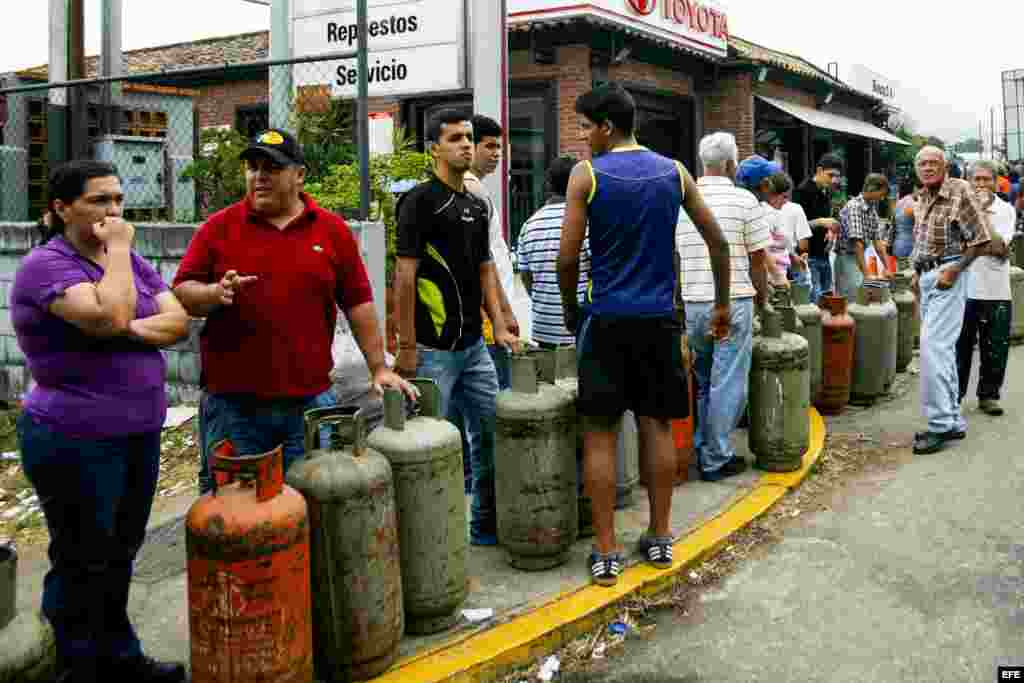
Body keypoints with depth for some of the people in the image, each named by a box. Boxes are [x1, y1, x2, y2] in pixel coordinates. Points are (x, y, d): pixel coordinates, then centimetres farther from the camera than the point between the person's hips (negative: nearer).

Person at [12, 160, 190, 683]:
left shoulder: (129, 260, 10)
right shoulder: (47, 265, -13)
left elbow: (179, 321, 0)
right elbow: (111, 316, -29)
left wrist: (128, 330, -17)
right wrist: (117, 250, -18)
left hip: (140, 435, 7)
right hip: (77, 443, -7)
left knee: (119, 556, 18)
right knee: (83, 563, 6)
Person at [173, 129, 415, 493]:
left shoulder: (332, 230, 5)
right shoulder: (218, 227, 3)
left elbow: (358, 303, 6)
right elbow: (182, 294, 3)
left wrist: (379, 368, 3)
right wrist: (215, 293, -19)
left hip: (311, 404, 1)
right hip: (231, 406, 0)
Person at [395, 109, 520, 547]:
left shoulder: (478, 205, 13)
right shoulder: (421, 200, -10)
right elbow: (405, 274, -13)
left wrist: (499, 326, 7)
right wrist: (407, 346, -15)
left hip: (474, 345, 8)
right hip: (433, 349, -7)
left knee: (491, 434, 11)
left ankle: (487, 525, 25)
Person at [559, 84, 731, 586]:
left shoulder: (586, 174, -6)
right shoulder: (674, 172, 6)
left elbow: (568, 257, -8)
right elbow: (717, 241, 9)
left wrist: (569, 306, 9)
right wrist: (722, 304, 19)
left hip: (606, 318, -4)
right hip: (659, 317, 4)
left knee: (600, 433, 3)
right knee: (657, 426, 13)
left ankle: (606, 553, 7)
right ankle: (660, 539, 22)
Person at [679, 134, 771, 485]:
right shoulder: (745, 200, -6)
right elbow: (758, 258, -3)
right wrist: (762, 295, 11)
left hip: (691, 302, 4)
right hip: (733, 302, -4)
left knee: (700, 379, 18)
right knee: (727, 383, 3)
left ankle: (699, 449, 25)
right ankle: (716, 459, 8)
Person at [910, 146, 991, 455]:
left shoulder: (960, 191, -9)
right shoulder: (921, 198, 13)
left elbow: (981, 238, -11)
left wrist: (954, 271, -17)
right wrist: (918, 274, 14)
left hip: (947, 276, -8)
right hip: (926, 277, 8)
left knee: (934, 346, -16)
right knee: (943, 350, 11)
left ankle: (940, 424, -12)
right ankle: (954, 422, 19)